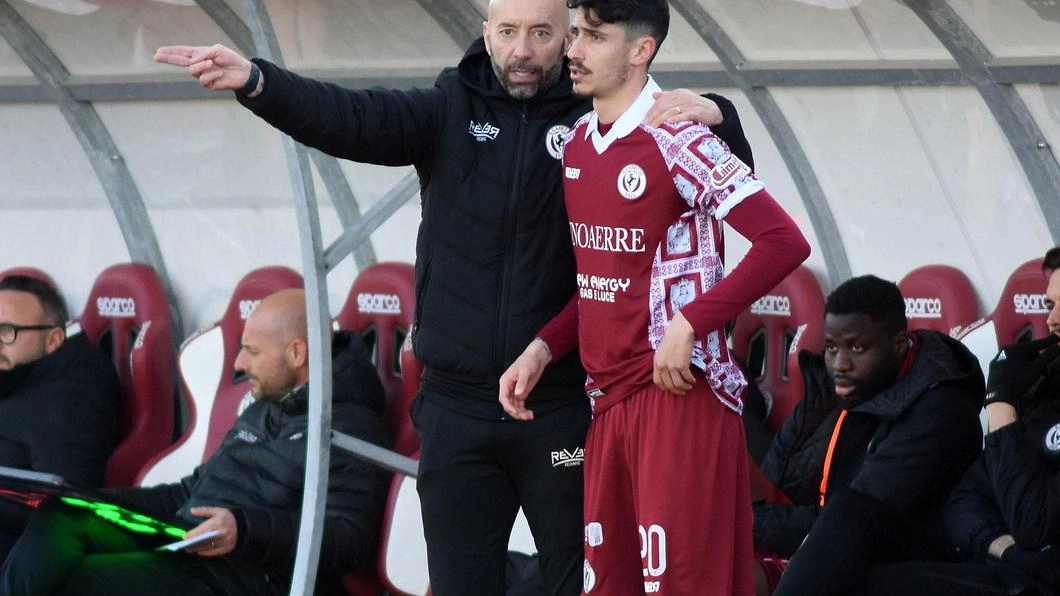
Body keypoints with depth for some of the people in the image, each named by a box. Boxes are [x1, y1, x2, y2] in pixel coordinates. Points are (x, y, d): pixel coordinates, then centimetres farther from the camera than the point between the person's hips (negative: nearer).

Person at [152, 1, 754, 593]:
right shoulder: (450, 113, 4)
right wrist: (254, 80, -29)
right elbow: (349, 118, -11)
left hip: (563, 410, -2)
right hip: (457, 408, 2)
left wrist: (713, 116, -23)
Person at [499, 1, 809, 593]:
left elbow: (785, 243, -18)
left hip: (678, 393, -8)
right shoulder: (577, 142, 12)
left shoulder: (674, 142, -12)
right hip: (608, 397, 8)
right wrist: (543, 348, 7)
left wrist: (689, 325, -20)